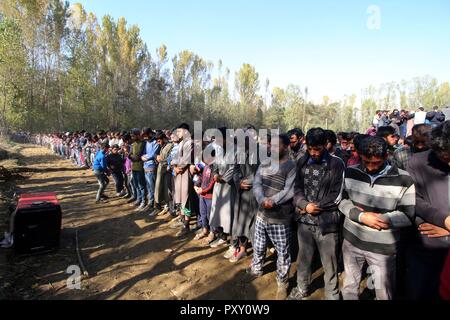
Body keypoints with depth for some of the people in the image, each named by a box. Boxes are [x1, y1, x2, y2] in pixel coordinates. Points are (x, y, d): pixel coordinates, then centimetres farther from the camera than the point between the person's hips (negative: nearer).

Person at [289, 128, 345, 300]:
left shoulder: (336, 164, -6)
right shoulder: (302, 162, 6)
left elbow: (336, 196, -8)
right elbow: (297, 189, 6)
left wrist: (315, 207, -11)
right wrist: (305, 206, -11)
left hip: (327, 222, -3)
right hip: (304, 220, 4)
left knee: (329, 264, 10)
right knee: (303, 258, 20)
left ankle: (332, 295, 33)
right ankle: (302, 288, 42)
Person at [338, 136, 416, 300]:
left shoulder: (403, 180, -12)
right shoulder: (350, 172, -4)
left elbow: (409, 215, -10)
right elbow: (342, 200, -1)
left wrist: (380, 218, -19)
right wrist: (361, 216, -17)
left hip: (383, 248, -2)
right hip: (352, 241, 3)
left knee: (384, 294, 12)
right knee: (349, 287, 21)